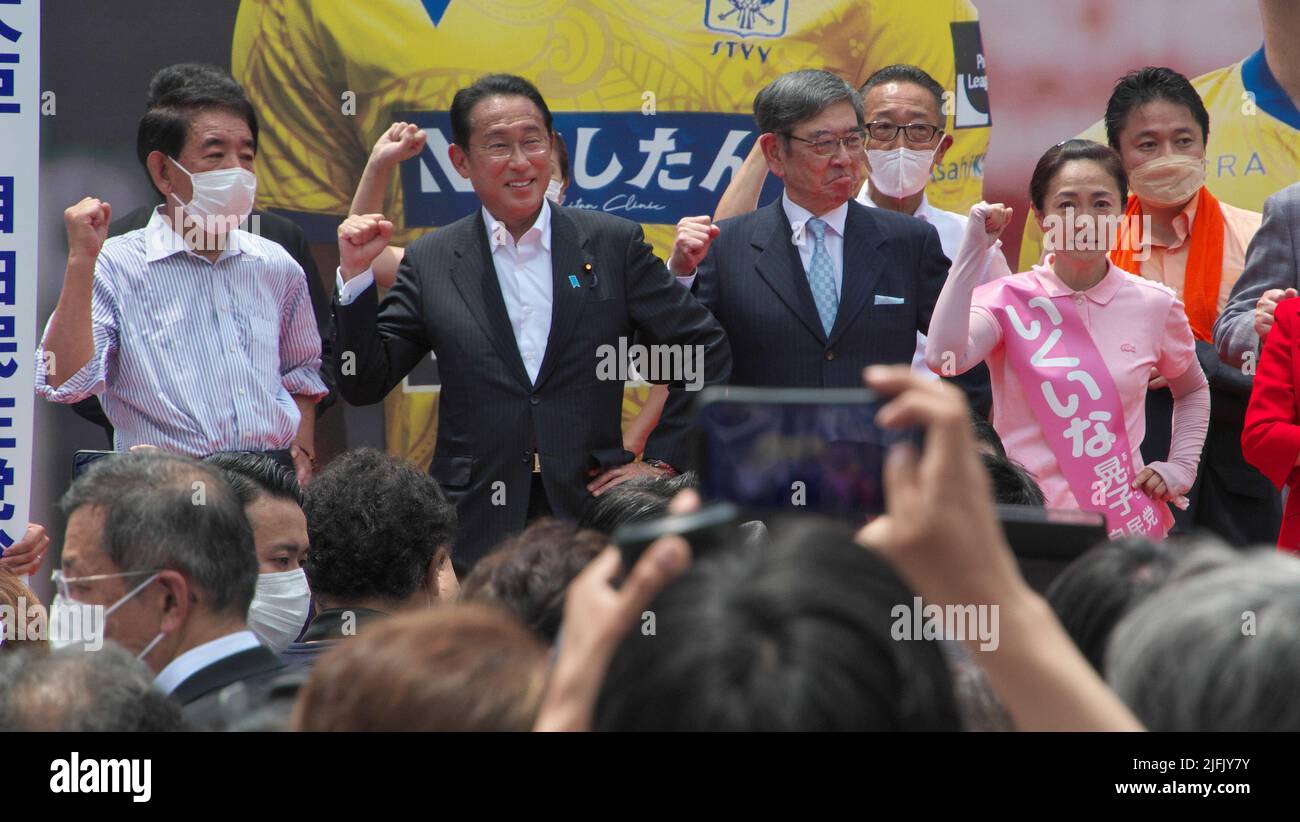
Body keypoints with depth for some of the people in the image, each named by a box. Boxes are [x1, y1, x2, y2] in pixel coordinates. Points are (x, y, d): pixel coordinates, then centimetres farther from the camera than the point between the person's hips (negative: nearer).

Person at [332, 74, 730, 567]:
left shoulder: (615, 244, 7)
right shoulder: (431, 263, 8)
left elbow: (706, 356, 10)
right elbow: (364, 385, 7)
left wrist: (662, 461, 4)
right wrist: (356, 276, -3)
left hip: (593, 516, 0)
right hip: (475, 531, 0)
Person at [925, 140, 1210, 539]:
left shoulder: (1153, 304, 4)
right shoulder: (1009, 300, -3)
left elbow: (1192, 390, 23)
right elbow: (944, 357, -24)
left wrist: (1180, 467, 8)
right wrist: (974, 250, -18)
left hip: (1127, 523, 2)